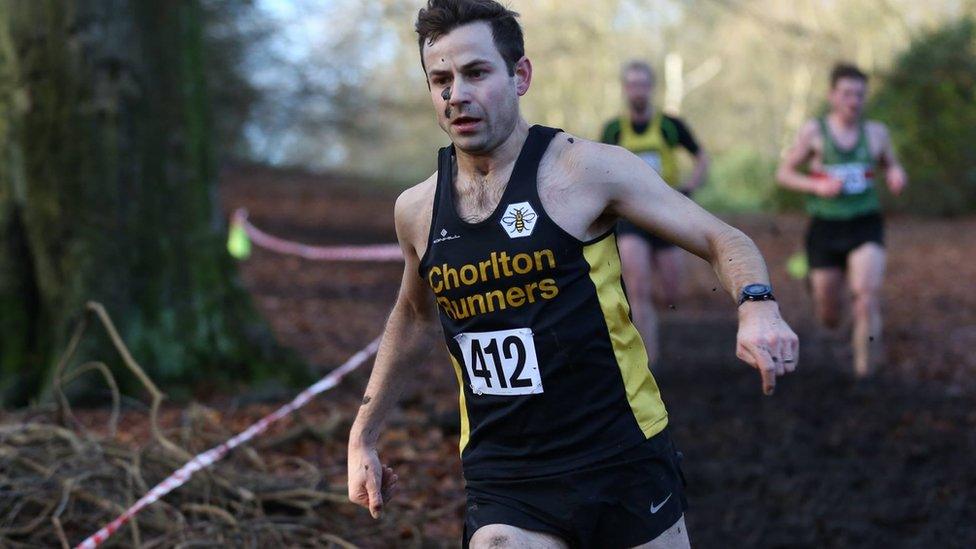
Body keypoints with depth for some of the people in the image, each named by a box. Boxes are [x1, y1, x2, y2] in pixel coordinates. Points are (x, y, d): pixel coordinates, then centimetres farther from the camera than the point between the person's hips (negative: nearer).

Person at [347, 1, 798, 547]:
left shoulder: (586, 169, -10)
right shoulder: (417, 210, 4)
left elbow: (722, 238, -6)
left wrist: (758, 306, -27)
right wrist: (364, 436, 24)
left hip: (625, 461, -2)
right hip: (502, 483, 2)